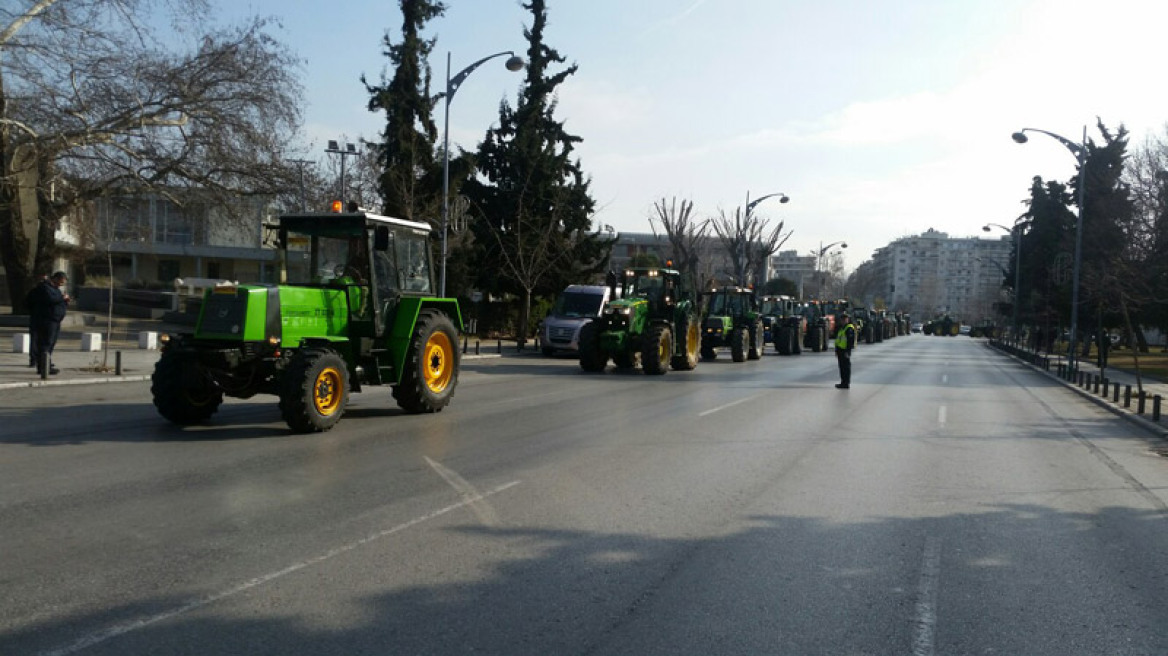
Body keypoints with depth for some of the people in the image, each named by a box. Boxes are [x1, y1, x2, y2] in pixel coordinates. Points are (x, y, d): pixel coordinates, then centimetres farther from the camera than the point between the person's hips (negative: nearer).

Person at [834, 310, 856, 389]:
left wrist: (847, 351, -23)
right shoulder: (841, 328, 19)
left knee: (846, 367, -5)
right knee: (842, 367, 14)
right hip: (840, 350, 10)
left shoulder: (849, 328, -13)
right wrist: (837, 350, 23)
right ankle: (843, 382, 21)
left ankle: (846, 383, -1)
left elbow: (850, 341, -19)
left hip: (845, 351, -10)